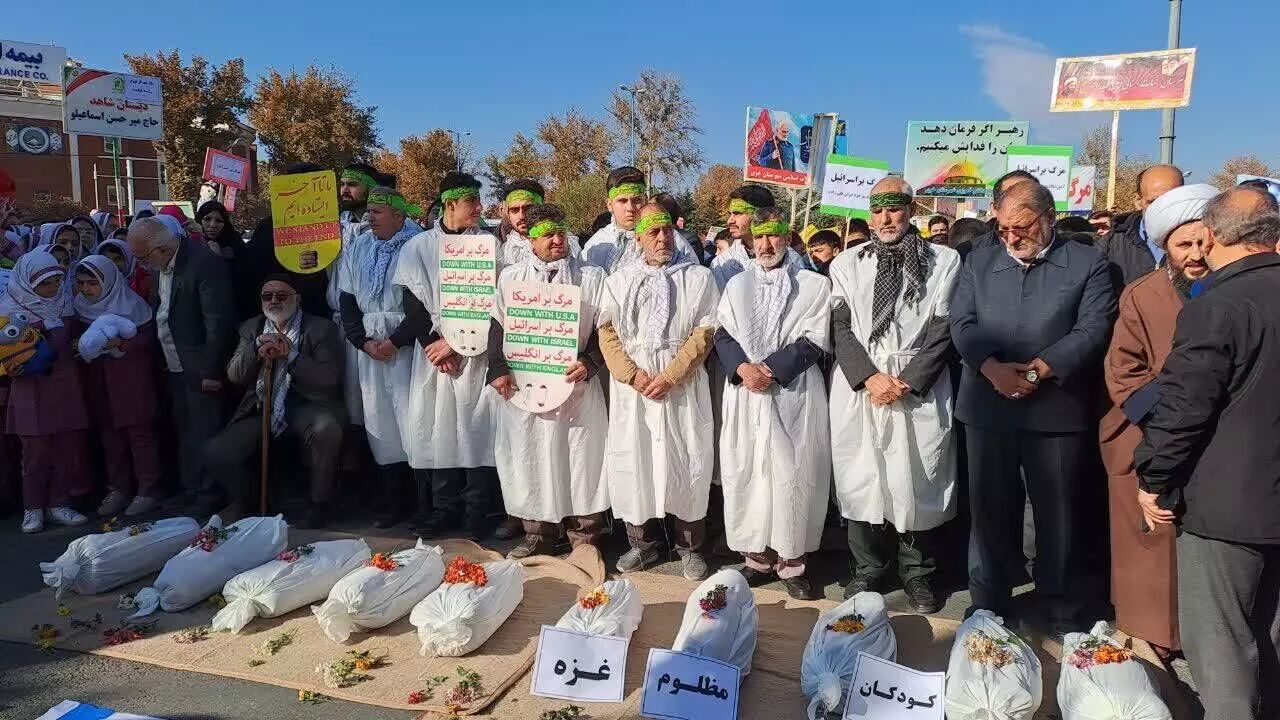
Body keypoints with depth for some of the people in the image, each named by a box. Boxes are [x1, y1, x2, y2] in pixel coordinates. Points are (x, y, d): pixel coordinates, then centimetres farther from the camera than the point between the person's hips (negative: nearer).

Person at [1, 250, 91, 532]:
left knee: (68, 448, 3)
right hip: (32, 390, -4)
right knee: (36, 451, -1)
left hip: (65, 386, 4)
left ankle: (59, 504, 14)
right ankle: (33, 509, 11)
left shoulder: (63, 302, 10)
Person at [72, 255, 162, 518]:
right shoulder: (80, 306, 9)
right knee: (109, 433, 6)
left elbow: (148, 337, -10)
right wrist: (81, 346, 2)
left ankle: (148, 491, 2)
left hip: (131, 376, -5)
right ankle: (118, 489, 15)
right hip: (98, 378, 5)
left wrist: (121, 342, -24)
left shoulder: (130, 304, -7)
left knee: (139, 431, -4)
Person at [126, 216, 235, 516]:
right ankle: (189, 495, 25)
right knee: (184, 435, 14)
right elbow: (158, 309, 17)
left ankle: (206, 501, 8)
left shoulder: (205, 264, -18)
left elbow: (218, 322, -18)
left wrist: (211, 371, -16)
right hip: (173, 367, 8)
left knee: (203, 436, -2)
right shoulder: (160, 265, 8)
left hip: (199, 370, -8)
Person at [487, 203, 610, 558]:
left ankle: (584, 538, 13)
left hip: (575, 382, -2)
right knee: (529, 458, 7)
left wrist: (589, 363, -13)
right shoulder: (511, 277, 9)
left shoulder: (591, 276, 3)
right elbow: (498, 327, 10)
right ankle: (538, 534, 22)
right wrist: (498, 369, -2)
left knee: (581, 458, 0)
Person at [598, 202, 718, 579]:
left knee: (685, 462, 0)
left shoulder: (699, 278, 5)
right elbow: (607, 332, 6)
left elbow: (703, 333, -3)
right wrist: (632, 374, -9)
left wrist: (670, 376, -12)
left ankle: (690, 547, 15)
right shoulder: (619, 280, 12)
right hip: (632, 384, 2)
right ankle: (644, 541, 21)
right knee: (632, 460, 4)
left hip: (681, 384, -2)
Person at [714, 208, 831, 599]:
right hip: (745, 391, 3)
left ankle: (791, 562, 8)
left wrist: (771, 369, -13)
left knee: (794, 476, -3)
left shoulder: (815, 285, 4)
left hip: (795, 393, -3)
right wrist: (742, 368, -11)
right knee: (745, 473, 3)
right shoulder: (736, 285, 15)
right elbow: (722, 335, 8)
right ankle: (758, 557, 15)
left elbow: (815, 341, -3)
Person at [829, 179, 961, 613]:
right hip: (859, 391, 2)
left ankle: (918, 573, 23)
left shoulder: (944, 261, 4)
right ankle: (868, 571, 22)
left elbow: (943, 329, -2)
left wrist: (907, 383, -11)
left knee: (919, 484, 4)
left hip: (920, 393, -1)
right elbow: (841, 328, 3)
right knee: (861, 482, 7)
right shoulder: (847, 264, 9)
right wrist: (870, 378, -11)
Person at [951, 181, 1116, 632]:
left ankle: (1061, 612, 23)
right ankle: (988, 608, 23)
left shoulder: (1087, 264, 4)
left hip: (1056, 412, -2)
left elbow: (1093, 329, -6)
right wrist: (993, 367, -14)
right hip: (987, 408, 2)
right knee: (990, 512, 10)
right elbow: (962, 323, 2)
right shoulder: (980, 261, 12)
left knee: (1059, 515, 7)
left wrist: (1039, 369, -17)